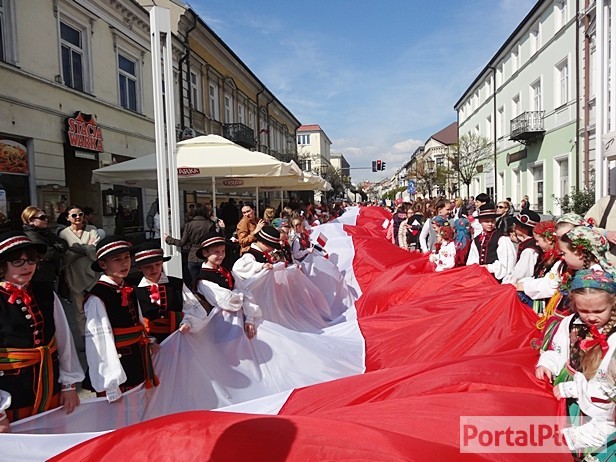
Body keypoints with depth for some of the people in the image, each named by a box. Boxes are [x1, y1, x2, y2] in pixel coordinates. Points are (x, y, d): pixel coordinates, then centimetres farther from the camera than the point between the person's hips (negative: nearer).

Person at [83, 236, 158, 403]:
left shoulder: (129, 292, 7)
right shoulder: (97, 298, -17)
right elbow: (100, 343, -20)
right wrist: (111, 387, -21)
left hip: (138, 370, 8)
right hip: (117, 368, -7)